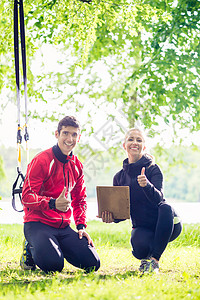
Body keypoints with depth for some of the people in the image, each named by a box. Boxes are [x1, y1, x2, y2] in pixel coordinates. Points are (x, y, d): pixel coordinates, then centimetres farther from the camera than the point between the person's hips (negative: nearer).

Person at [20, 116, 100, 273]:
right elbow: (27, 197, -15)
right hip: (37, 223, -6)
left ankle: (55, 247, 15)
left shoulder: (77, 165, 12)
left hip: (63, 226, 6)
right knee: (53, 264, -31)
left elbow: (80, 199, 22)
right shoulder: (42, 160, -10)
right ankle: (31, 248, 4)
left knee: (93, 263, -9)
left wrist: (81, 226, 7)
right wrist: (53, 203, -32)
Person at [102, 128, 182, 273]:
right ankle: (146, 257, 7)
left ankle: (154, 260, -23)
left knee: (165, 208, -36)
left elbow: (158, 198, -23)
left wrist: (146, 185, -43)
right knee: (141, 247, -34)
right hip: (142, 228, 1)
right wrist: (111, 217, -17)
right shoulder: (119, 177, 6)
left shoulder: (153, 169, -6)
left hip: (167, 226, -1)